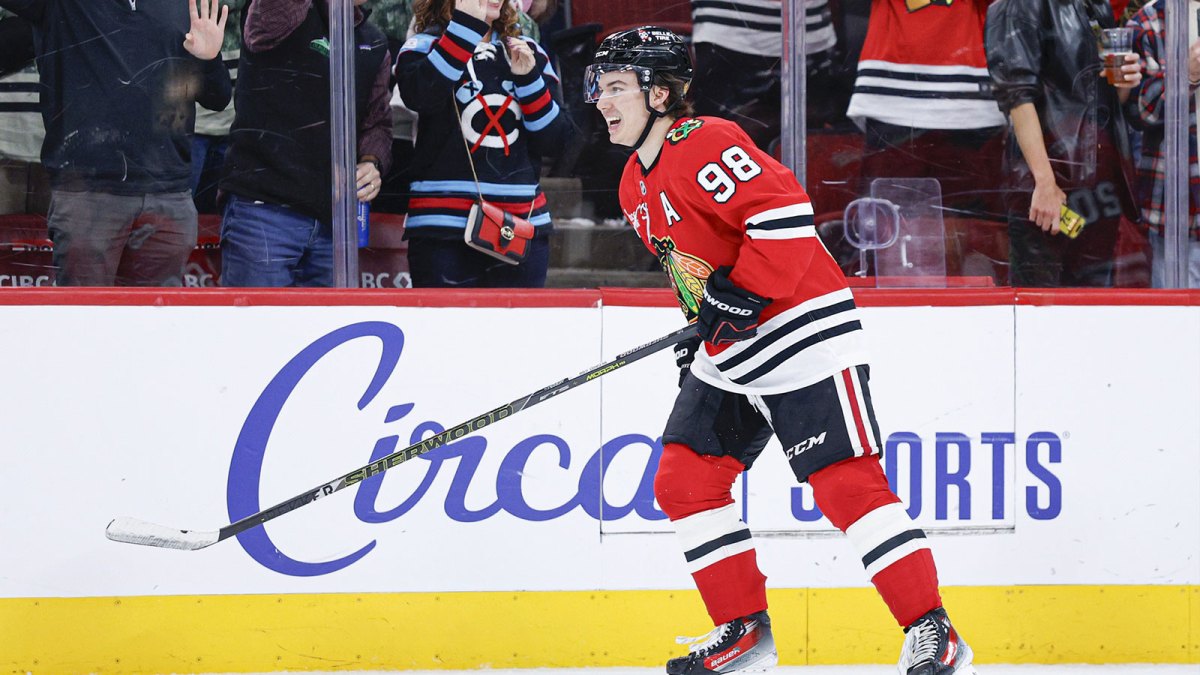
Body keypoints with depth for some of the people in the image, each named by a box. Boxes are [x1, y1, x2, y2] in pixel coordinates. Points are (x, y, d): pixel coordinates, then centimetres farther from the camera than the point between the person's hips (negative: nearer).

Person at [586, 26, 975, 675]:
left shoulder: (705, 145, -17)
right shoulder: (636, 187, 13)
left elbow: (785, 213, -25)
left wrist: (743, 293, -24)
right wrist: (701, 328, 18)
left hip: (805, 333, -10)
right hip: (727, 359, 10)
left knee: (846, 484, -15)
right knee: (683, 480, 4)